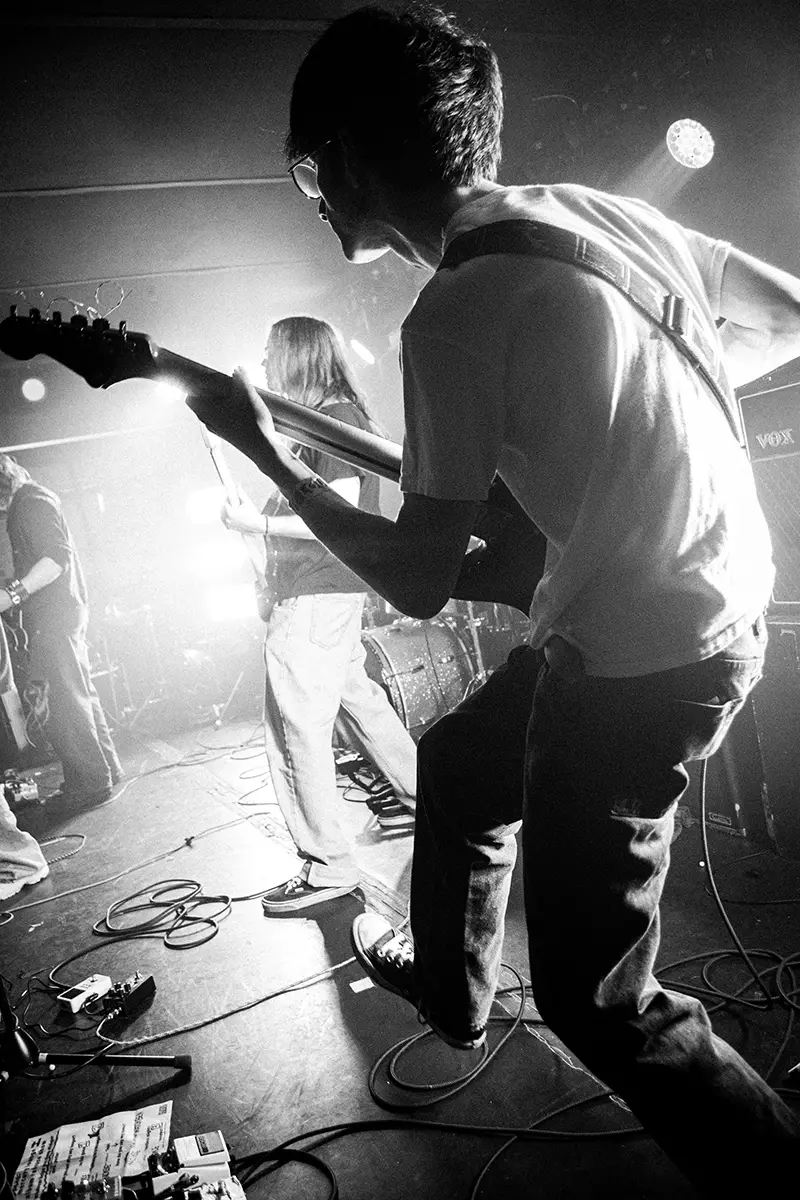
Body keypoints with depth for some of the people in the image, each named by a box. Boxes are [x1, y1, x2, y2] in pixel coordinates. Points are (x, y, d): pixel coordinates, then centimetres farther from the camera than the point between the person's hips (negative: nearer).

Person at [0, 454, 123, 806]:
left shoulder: (31, 504, -12)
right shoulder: (28, 503, 19)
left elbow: (58, 555, -24)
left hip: (53, 617, -11)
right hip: (61, 613, 11)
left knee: (64, 702, -6)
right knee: (80, 696, 15)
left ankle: (93, 782, 1)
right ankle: (106, 769, 24)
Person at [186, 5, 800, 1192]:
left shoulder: (455, 315, -21)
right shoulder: (591, 206, 2)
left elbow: (420, 583, -17)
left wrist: (267, 453, -5)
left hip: (642, 665, -9)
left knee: (594, 997, 7)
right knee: (459, 760, 27)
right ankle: (448, 985, 50)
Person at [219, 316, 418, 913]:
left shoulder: (333, 418, -15)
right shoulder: (332, 416, 15)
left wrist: (259, 523, -17)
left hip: (316, 595, -11)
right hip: (331, 590, 11)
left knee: (296, 729, -6)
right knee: (356, 696, 21)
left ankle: (328, 867, 3)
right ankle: (422, 794, 36)